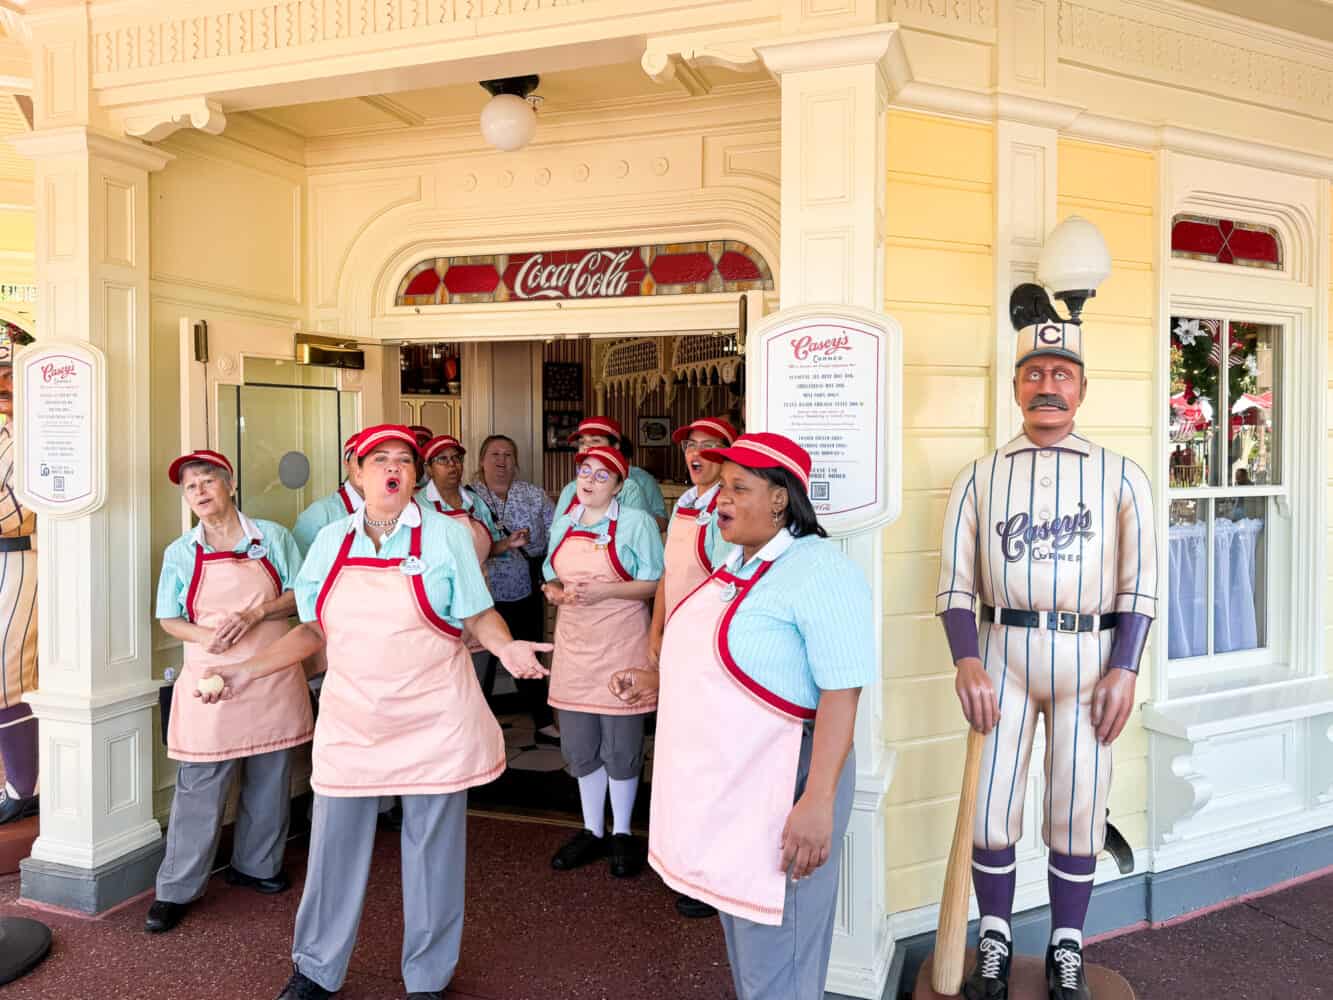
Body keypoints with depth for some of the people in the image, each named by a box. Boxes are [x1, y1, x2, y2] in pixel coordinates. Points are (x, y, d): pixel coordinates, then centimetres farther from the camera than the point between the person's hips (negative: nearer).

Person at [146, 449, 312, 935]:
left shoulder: (272, 536, 2)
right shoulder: (180, 553, 3)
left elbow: (300, 594, 3)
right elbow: (169, 619, 6)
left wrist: (254, 614, -14)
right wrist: (205, 635, -15)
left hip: (272, 676, 1)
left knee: (270, 780, 12)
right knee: (199, 789, 0)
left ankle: (256, 864, 32)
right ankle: (175, 890, 15)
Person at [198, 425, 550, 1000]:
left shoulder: (444, 534, -4)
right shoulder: (330, 541, 5)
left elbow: (479, 616, -2)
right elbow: (314, 631, 11)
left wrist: (506, 647, -22)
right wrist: (250, 671, 4)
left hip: (434, 719, -2)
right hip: (350, 717, 3)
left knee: (432, 850, 9)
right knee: (334, 847, 12)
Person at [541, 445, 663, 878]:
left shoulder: (636, 523, -5)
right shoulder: (562, 524, 11)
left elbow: (656, 584, -8)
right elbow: (551, 578, 17)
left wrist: (605, 590, -19)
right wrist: (556, 593, -6)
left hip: (621, 646, -5)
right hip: (574, 646, 5)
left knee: (621, 746, 4)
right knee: (578, 745, 12)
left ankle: (621, 834, 22)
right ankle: (592, 831, 28)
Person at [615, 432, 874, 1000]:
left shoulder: (819, 570, -19)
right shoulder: (740, 562, 9)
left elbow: (842, 693, -24)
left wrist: (818, 802, -28)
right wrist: (658, 682, 14)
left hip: (777, 789, -9)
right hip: (721, 786, 9)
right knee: (741, 937, 25)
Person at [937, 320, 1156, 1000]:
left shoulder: (1121, 477, 6)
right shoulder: (980, 476, 7)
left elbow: (1140, 584, 2)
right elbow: (955, 582, 2)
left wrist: (1124, 670, -8)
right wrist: (966, 661, -11)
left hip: (1089, 654, 0)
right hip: (1003, 651, 1)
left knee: (1078, 810, 6)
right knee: (992, 807, 4)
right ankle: (995, 943, 22)